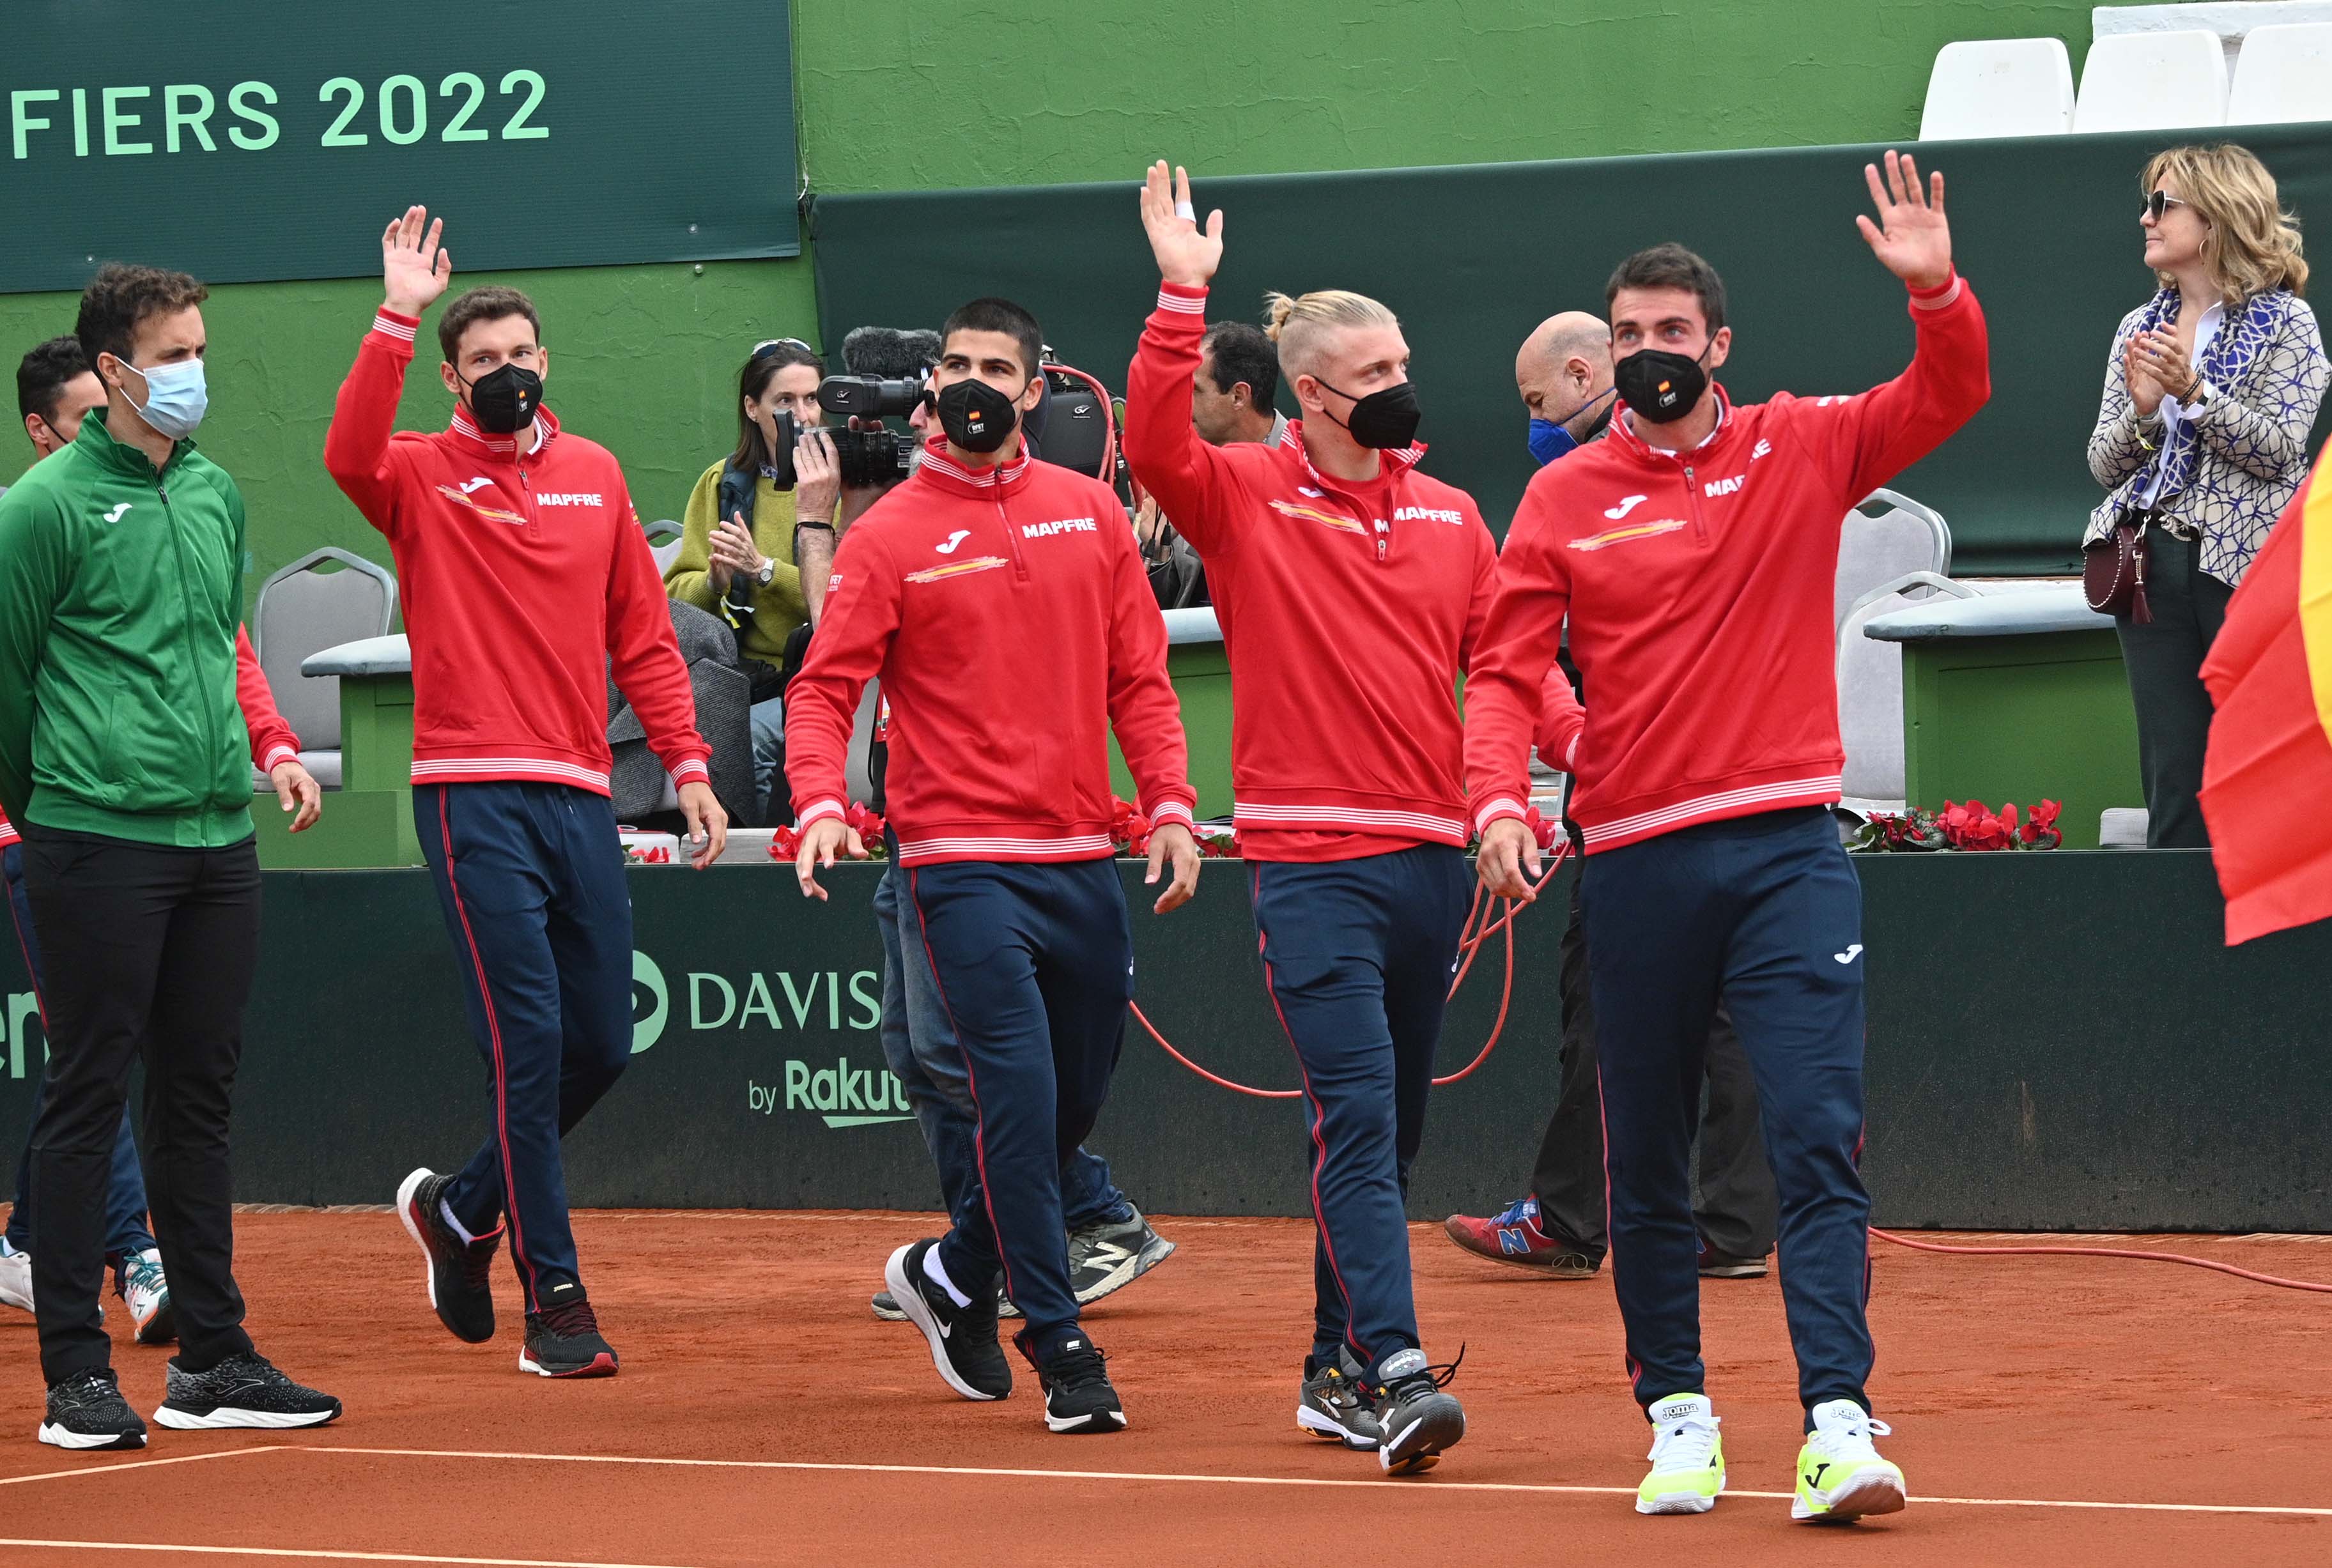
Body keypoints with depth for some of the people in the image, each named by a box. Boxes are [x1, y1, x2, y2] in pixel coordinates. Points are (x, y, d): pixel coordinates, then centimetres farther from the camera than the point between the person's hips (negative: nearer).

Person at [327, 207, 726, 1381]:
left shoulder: (594, 475, 13)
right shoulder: (423, 478, 1)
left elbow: (641, 634, 15)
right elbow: (349, 454, -23)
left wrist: (687, 764, 7)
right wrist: (398, 317, -29)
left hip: (580, 795, 5)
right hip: (475, 798, -5)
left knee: (601, 1043, 7)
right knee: (528, 1039, -10)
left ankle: (460, 1208, 29)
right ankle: (555, 1297, -6)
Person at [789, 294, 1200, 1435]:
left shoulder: (1087, 511, 9)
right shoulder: (889, 536, -1)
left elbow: (1138, 675, 11)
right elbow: (823, 689, -5)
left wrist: (1169, 803, -1)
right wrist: (820, 801, -23)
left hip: (1085, 860, 5)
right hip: (966, 861, -4)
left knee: (1075, 1104, 12)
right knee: (1020, 1096, -13)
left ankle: (952, 1275, 33)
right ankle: (1060, 1347, -7)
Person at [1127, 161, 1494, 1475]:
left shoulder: (1451, 515, 12)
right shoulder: (1245, 500, -1)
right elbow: (1154, 442, -18)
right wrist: (1182, 297, -25)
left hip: (1432, 852, 5)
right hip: (1310, 859, -5)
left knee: (1390, 1132, 12)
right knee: (1359, 1118, -15)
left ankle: (1338, 1364, 23)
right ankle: (1396, 1371, -23)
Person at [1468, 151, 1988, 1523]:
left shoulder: (1802, 451, 7)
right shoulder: (1566, 499, 5)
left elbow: (1949, 396, 2)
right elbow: (1505, 673, 3)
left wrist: (1938, 292, -18)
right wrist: (1500, 798, -14)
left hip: (1787, 845, -1)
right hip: (1637, 862, 1)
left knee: (1819, 1135, -12)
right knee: (1648, 1165, 7)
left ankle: (1839, 1423, -18)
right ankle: (1679, 1414, 18)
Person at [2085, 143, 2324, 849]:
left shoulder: (2285, 322, 0)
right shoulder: (2140, 328, 15)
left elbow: (2278, 447, -10)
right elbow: (2104, 464, 11)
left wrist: (2192, 391, -22)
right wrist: (2141, 412, -10)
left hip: (2245, 561, -5)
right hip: (2154, 564, 5)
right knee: (2174, 785, 3)